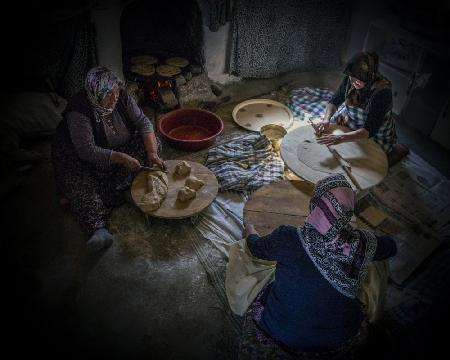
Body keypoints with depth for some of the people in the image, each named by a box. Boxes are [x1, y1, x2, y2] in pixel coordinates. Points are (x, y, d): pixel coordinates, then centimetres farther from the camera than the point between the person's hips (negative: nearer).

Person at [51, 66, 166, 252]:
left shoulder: (121, 97, -16)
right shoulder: (79, 111, -30)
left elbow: (143, 122, -15)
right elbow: (87, 151, -33)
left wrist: (153, 154, -28)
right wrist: (122, 158, -40)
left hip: (119, 148, 5)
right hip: (79, 156, -5)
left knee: (151, 142, -15)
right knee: (80, 183, -33)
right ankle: (98, 228, -44)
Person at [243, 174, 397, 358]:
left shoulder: (288, 238, -27)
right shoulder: (362, 243, -21)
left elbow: (256, 248, -4)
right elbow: (391, 246, 3)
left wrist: (250, 230, 17)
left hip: (282, 333, -1)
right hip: (337, 343, 2)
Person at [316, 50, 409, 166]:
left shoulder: (383, 91, -37)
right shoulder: (349, 79, -21)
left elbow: (369, 130, -40)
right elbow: (334, 102, -6)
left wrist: (340, 138, -51)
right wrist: (326, 119, -27)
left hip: (375, 133, -5)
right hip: (351, 122, 5)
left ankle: (399, 149, 29)